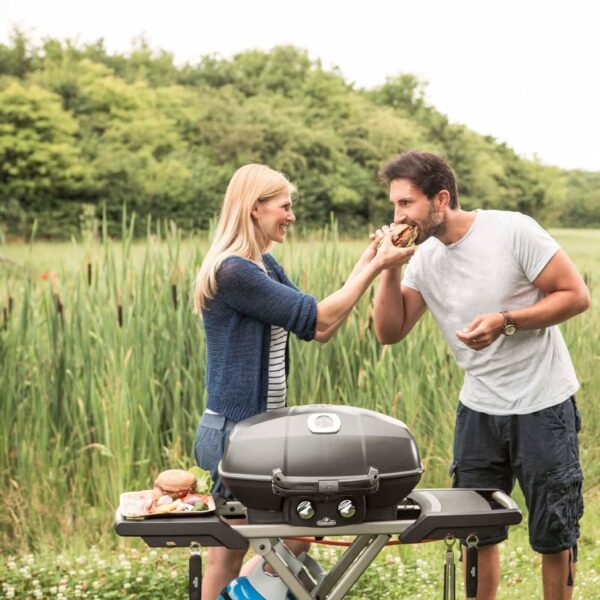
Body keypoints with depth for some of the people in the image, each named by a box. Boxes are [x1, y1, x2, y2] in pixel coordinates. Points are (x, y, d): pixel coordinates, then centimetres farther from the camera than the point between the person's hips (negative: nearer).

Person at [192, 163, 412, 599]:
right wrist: (375, 268, -11)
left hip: (260, 428, 9)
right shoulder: (232, 271, -18)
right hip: (234, 432, -9)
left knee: (229, 554, 12)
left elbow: (319, 331, 11)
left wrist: (364, 266, 7)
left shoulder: (265, 265, 11)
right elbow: (316, 319, -18)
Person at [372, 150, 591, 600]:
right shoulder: (425, 258, 1)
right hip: (479, 409, 5)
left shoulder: (511, 231, -16)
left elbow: (576, 295, -14)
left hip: (543, 406, -5)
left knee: (555, 534, 8)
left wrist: (506, 322, -25)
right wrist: (390, 269, -11)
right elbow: (390, 332, 1)